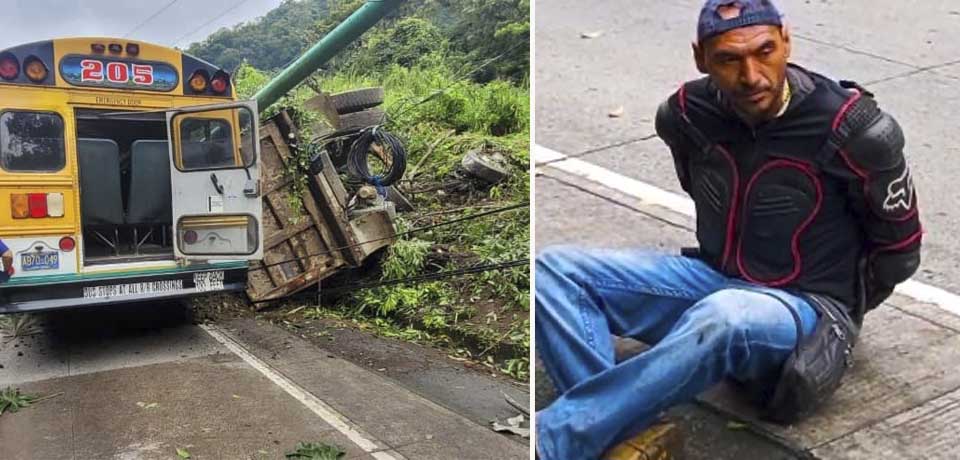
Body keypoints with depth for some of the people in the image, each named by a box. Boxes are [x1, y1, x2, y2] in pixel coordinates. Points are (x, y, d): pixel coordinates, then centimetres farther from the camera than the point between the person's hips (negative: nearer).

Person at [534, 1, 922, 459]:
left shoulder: (852, 129, -16)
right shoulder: (686, 114, -5)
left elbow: (900, 248, -1)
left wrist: (837, 315, 8)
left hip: (808, 308, -5)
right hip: (715, 280, 5)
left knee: (725, 317, -43)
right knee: (553, 270, -14)